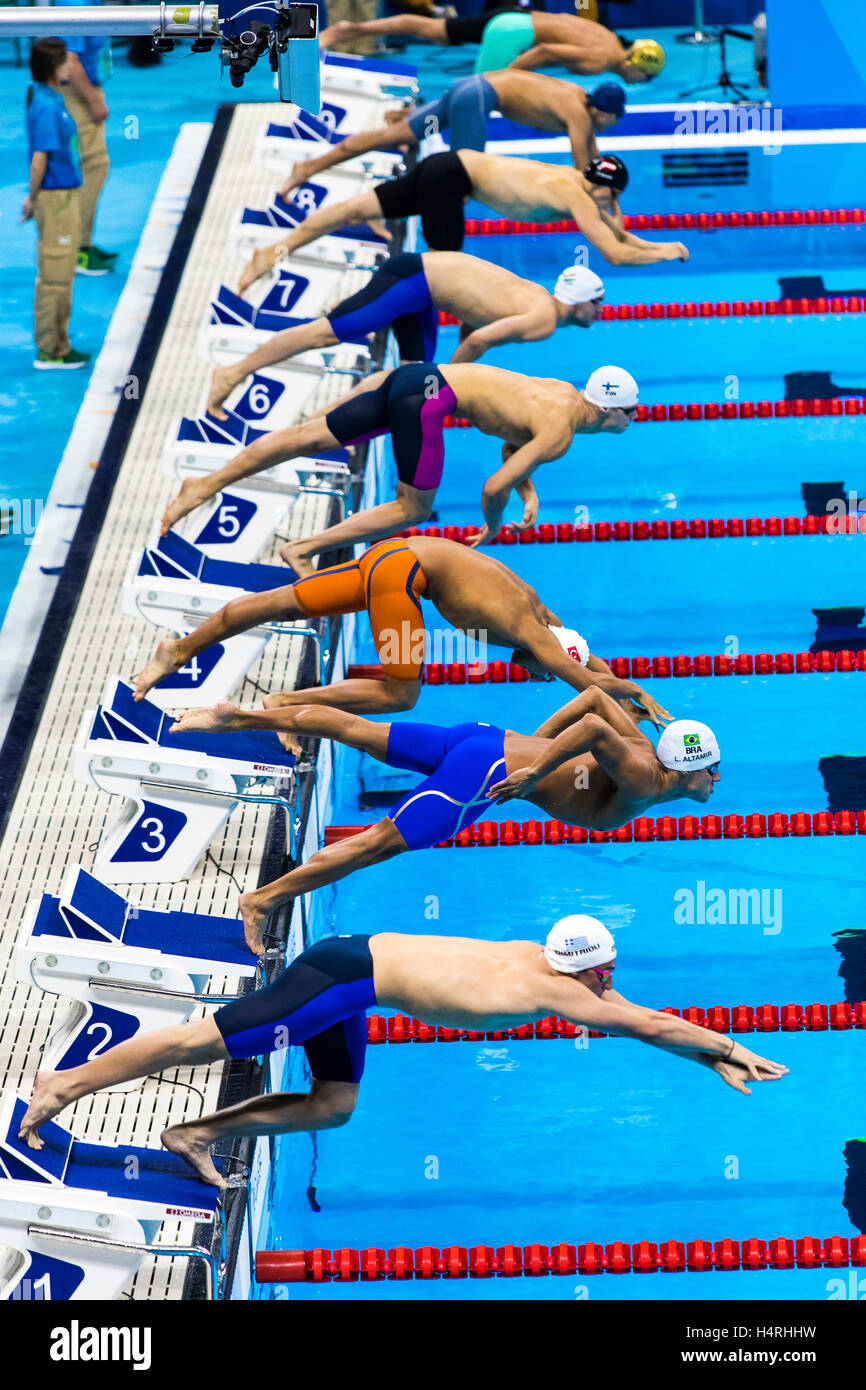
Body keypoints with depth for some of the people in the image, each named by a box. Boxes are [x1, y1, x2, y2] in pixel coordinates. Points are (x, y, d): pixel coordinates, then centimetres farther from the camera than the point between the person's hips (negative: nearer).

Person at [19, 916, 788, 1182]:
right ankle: (66, 1084, 1)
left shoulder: (540, 958, 10)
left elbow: (628, 1009, 22)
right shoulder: (552, 991, -13)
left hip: (349, 962, 9)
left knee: (333, 1105, 14)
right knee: (203, 1042, -5)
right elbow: (649, 1024, -8)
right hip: (346, 973, -9)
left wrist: (714, 1059, 21)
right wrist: (733, 1048, 2)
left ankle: (196, 1133, 15)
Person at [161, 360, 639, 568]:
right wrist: (492, 529, 5)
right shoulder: (560, 434, -11)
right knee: (412, 510, 1)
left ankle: (206, 484, 3)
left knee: (311, 436, 5)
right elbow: (494, 487, -14)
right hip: (426, 398, -8)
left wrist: (529, 492, 16)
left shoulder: (565, 391, 16)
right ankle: (303, 550, -4)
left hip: (414, 376, 8)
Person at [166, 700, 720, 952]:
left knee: (354, 730, 9)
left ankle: (238, 716, 12)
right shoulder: (640, 785, -17)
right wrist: (536, 772, -27)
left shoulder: (642, 746, 10)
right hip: (484, 770, -8)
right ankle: (263, 899, -13)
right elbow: (594, 730, -36)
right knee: (382, 842, -10)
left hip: (488, 740, 8)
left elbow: (595, 696, 23)